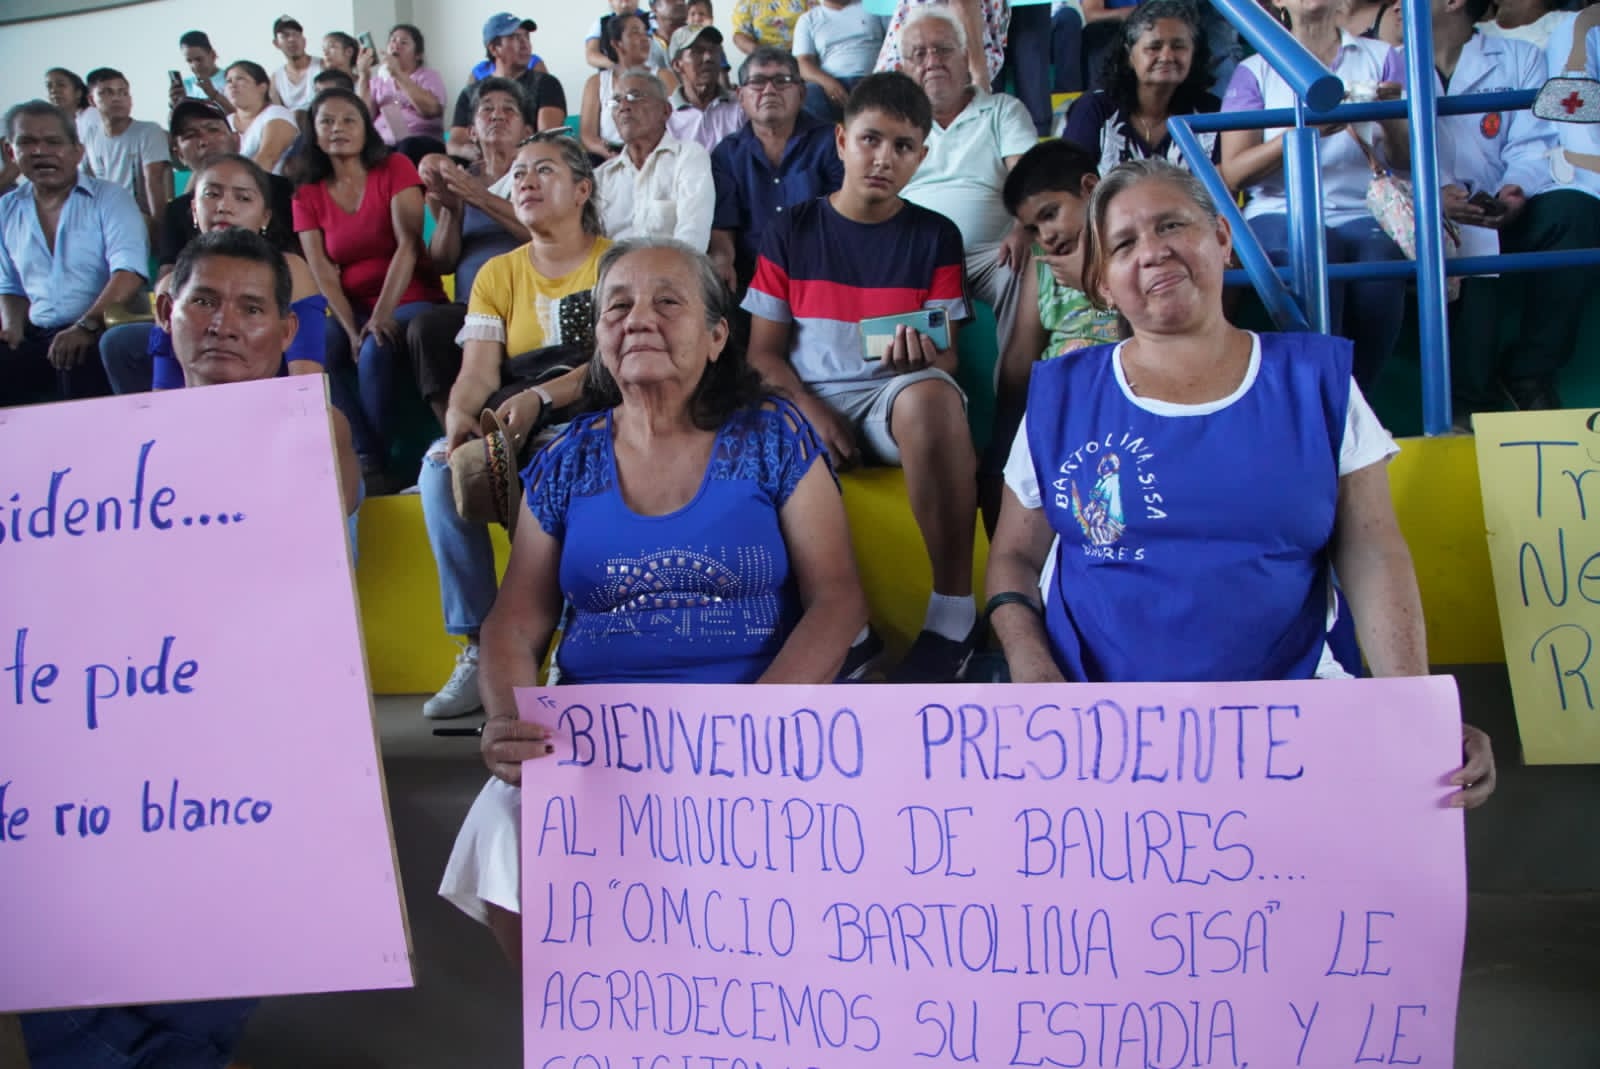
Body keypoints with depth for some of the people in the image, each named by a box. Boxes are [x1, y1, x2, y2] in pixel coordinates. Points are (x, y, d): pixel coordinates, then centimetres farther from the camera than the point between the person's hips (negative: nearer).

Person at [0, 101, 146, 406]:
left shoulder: (110, 198, 1)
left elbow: (129, 270, -13)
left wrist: (86, 326, -24)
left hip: (99, 334, -4)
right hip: (36, 338, 4)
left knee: (79, 365, -35)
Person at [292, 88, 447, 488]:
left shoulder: (395, 168, -1)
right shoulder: (308, 193, 8)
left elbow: (408, 244, -12)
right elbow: (322, 271, -1)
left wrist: (382, 315, -23)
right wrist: (352, 329, -18)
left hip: (409, 301, -3)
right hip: (350, 309, 3)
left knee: (374, 353, -33)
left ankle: (377, 463, -18)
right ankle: (368, 458, -21)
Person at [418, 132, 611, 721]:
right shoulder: (497, 274, 16)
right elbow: (477, 370, 3)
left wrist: (541, 397, -28)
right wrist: (459, 418, -22)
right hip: (513, 429, 4)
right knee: (439, 467, -24)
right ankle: (479, 648, -20)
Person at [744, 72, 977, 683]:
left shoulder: (934, 237, 9)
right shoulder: (792, 232, 9)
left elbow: (944, 360, 5)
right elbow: (764, 351, 6)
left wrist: (920, 358, -20)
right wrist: (815, 414, -12)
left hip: (897, 398, -1)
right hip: (810, 405, 2)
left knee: (930, 396, -38)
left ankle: (954, 612, -28)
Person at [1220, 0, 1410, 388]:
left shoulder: (1381, 58, 18)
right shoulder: (1256, 71, 13)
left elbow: (1406, 161, 11)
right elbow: (1232, 173, -1)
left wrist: (1391, 119, -11)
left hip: (1364, 212, 2)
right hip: (1282, 211, -1)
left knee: (1378, 260, -33)